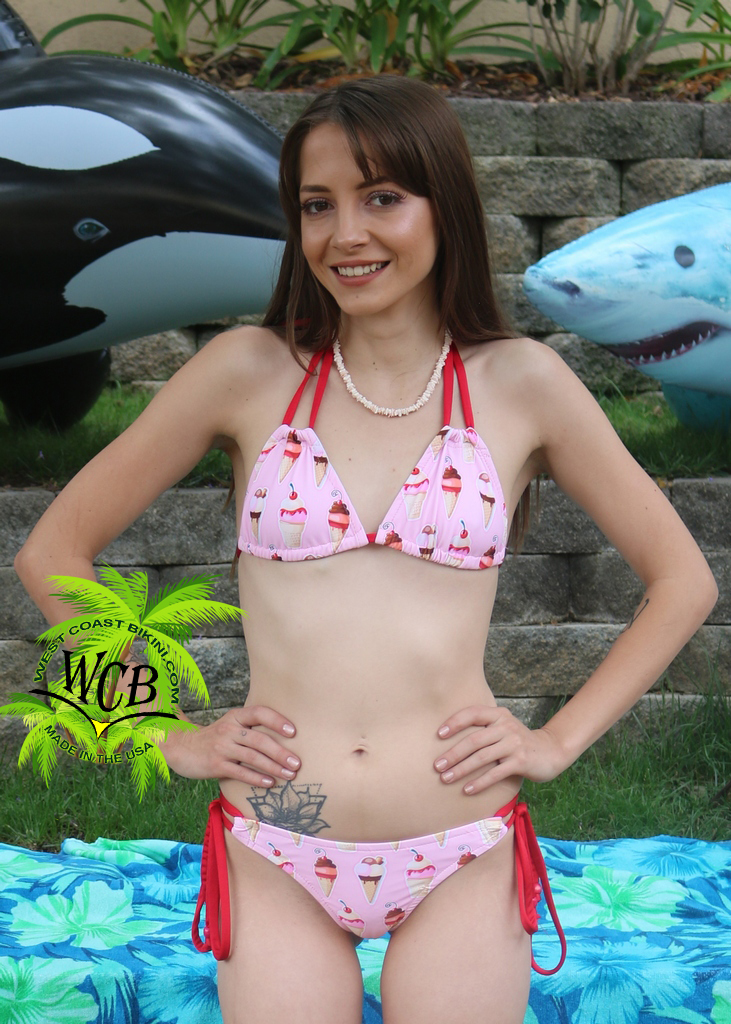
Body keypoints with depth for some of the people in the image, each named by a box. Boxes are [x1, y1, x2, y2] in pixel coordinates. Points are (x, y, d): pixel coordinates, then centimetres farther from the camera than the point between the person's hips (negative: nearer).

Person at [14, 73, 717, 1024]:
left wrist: (558, 740, 2)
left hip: (459, 869, 0)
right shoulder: (252, 371, 0)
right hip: (274, 864, 0)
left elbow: (684, 581, 10)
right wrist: (170, 736, 2)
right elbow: (52, 552, 6)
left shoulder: (519, 383, 1)